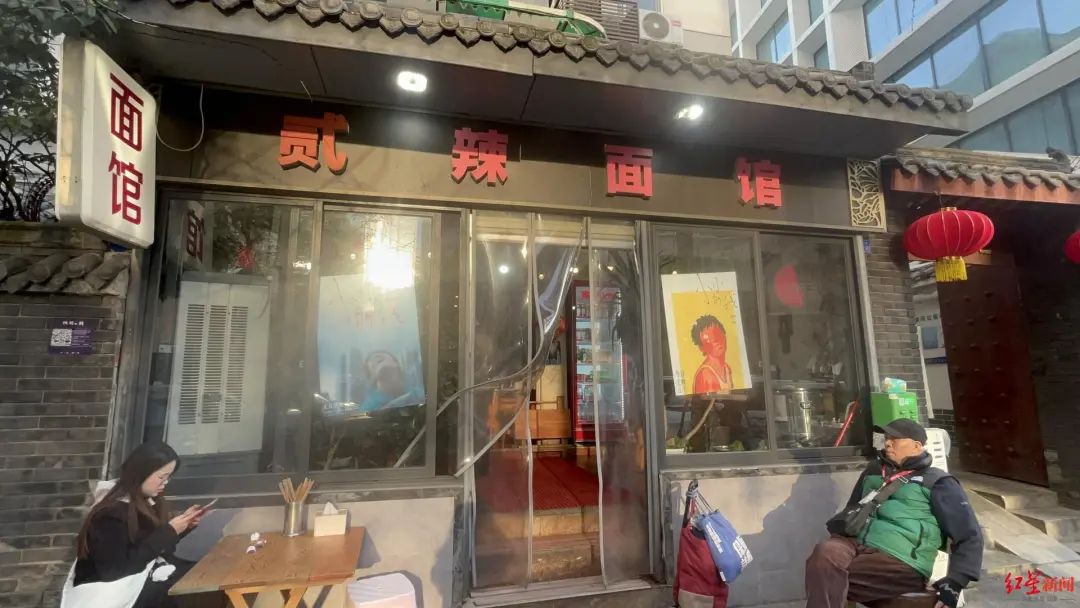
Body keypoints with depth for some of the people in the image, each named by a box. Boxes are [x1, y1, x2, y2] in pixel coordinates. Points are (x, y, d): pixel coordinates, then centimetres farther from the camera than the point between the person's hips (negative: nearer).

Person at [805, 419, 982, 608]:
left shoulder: (937, 482, 9)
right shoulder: (873, 472, 25)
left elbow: (970, 536, 4)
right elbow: (851, 510, 33)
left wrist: (955, 583, -8)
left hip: (900, 561, -5)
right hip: (857, 543, 5)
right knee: (825, 553, -33)